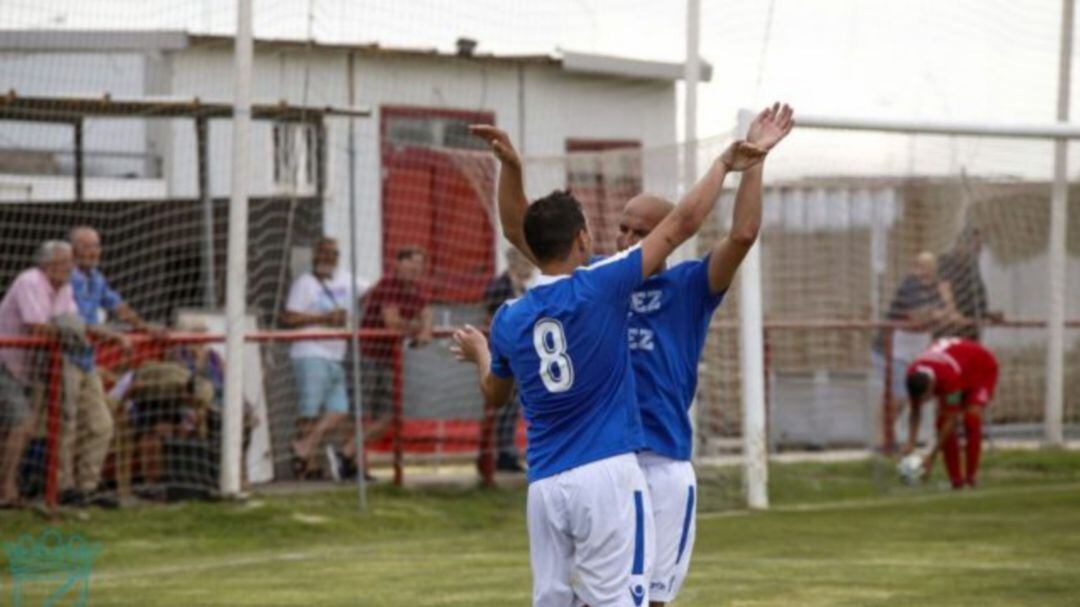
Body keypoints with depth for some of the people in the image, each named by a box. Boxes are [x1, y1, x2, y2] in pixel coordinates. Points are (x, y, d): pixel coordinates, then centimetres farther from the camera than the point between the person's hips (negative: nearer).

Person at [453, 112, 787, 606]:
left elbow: (494, 395, 27)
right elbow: (684, 222, -2)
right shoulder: (601, 286, -6)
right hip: (608, 474, -5)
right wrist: (723, 165, 11)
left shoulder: (508, 320, 7)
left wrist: (478, 352, 48)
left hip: (545, 486, 5)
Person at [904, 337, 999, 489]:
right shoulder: (913, 377, -27)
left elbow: (950, 421, -37)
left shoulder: (950, 379, -45)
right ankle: (956, 480, -7)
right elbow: (915, 412, -13)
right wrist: (911, 443, -27)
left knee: (972, 418, -28)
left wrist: (931, 457, -35)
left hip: (983, 369, -6)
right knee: (942, 422, -12)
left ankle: (970, 477, -23)